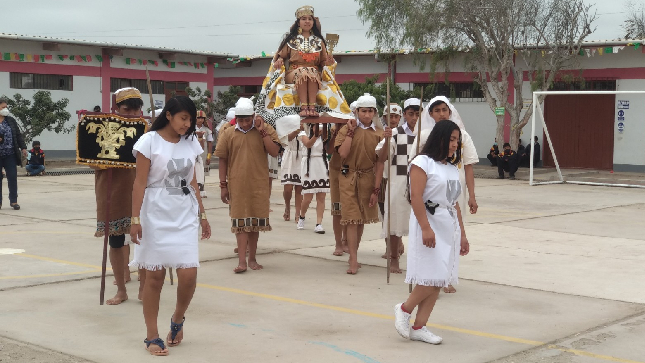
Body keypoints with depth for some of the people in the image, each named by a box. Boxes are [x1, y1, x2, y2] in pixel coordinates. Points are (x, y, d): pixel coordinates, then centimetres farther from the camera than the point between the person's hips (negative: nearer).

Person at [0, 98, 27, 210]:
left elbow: (18, 135, 10)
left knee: (12, 177, -2)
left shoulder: (11, 121, 8)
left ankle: (13, 201, 6)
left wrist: (23, 147, 3)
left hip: (10, 155, 2)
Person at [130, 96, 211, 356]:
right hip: (156, 215, -4)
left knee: (189, 275, -4)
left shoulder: (191, 143, 7)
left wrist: (202, 214, 13)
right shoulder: (149, 141, -7)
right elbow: (140, 183, -8)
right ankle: (152, 336, 12)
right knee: (155, 276, 2)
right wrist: (135, 219, -13)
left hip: (185, 216, 4)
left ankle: (177, 320, 23)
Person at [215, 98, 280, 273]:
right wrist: (223, 185, 3)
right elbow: (223, 160, 5)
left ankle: (252, 259, 19)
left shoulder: (265, 130, 0)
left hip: (259, 185, 0)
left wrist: (262, 131, -15)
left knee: (255, 222, 9)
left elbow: (274, 152, -11)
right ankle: (242, 261, -2)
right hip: (237, 186, 0)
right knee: (240, 222, -1)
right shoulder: (228, 134, 2)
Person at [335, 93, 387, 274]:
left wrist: (376, 190, -7)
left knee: (362, 219, 11)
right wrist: (351, 131, -14)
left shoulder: (379, 133, 0)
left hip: (368, 178, 2)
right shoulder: (347, 129, -2)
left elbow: (380, 163, -3)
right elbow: (343, 153, -16)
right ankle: (354, 261, -7)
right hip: (349, 178, -2)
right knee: (352, 218, -6)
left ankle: (353, 253, 27)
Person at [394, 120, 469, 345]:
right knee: (433, 277, -14)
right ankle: (404, 310, 8)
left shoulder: (452, 168, 16)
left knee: (440, 280, 4)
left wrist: (462, 233, 15)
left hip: (449, 226, 8)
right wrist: (426, 228, -23)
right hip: (429, 223, -8)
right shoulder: (423, 162, -7)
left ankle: (419, 327, 9)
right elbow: (416, 197, -16)